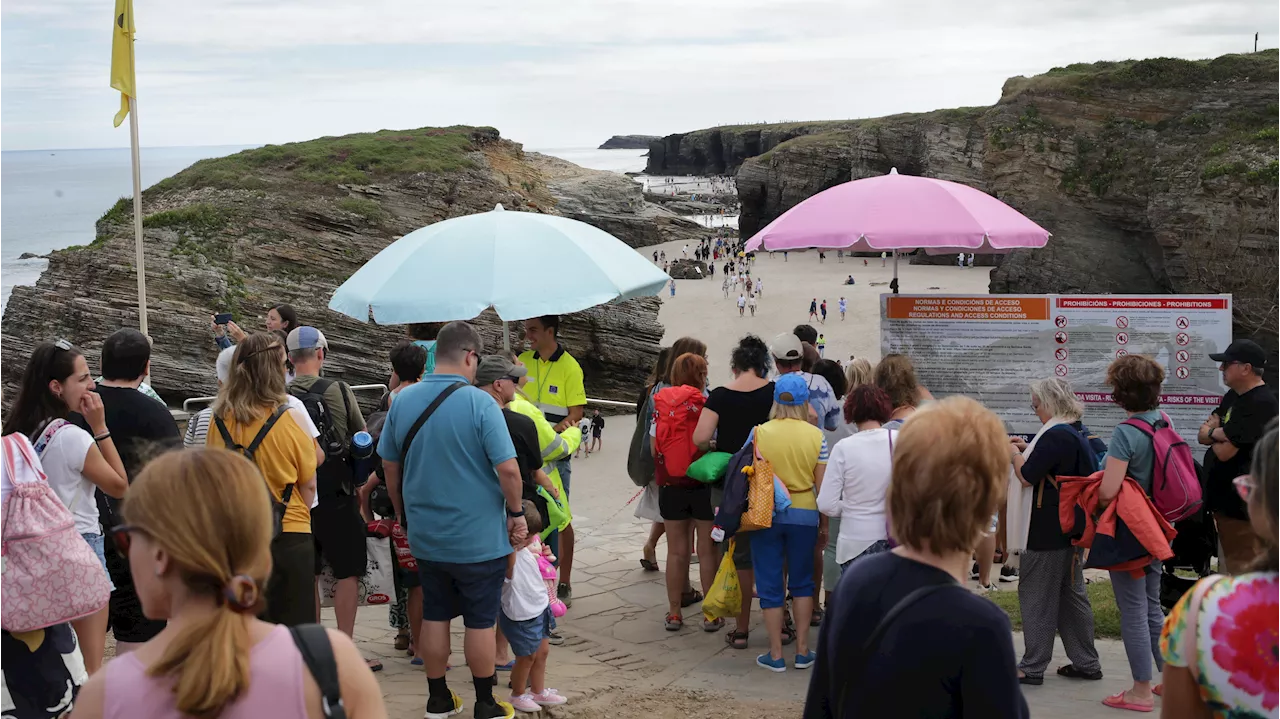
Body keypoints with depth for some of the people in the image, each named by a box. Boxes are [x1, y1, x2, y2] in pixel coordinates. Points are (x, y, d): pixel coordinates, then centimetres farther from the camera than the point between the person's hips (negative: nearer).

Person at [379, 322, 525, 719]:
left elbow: (389, 465, 8)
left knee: (434, 616, 16)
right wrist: (516, 513, -6)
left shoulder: (403, 401, -2)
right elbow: (508, 468, -21)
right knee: (480, 621, 7)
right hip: (478, 537, -5)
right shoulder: (480, 403, -18)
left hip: (425, 534, 5)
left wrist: (403, 512, 20)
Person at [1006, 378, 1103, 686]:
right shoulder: (1078, 433, 10)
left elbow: (1027, 476, -20)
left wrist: (1015, 453, -3)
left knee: (1036, 596, 0)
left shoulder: (1055, 436, -20)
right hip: (1073, 528, 10)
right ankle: (1086, 663, 21)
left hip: (1048, 530, -10)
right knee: (1071, 594, 16)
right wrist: (1028, 449, 14)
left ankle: (1033, 667, 5)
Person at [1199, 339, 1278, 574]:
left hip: (1241, 502, -10)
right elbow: (1203, 435, 9)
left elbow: (1224, 452, -22)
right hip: (1224, 496, 10)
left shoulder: (1260, 404, -20)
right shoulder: (1233, 396, 13)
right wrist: (1219, 432, -13)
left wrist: (1212, 433, 0)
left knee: (1242, 570, -6)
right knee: (1230, 567, 18)